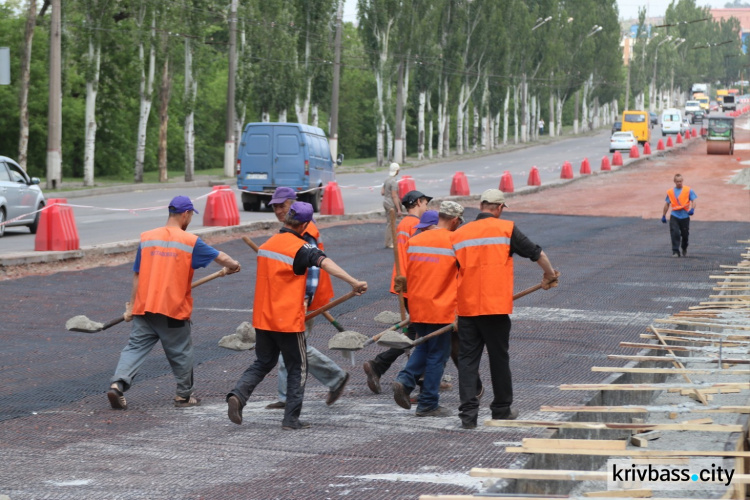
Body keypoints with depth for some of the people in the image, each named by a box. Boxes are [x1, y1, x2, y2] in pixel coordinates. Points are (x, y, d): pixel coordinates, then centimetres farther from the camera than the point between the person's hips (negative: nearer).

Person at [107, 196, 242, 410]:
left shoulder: (147, 238, 4)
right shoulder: (190, 241, -6)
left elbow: (137, 275, 6)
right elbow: (219, 256, 4)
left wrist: (132, 305, 11)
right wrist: (233, 265, 26)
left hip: (144, 307, 3)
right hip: (174, 310, -3)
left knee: (136, 347, 3)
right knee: (181, 352, 13)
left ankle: (117, 384, -17)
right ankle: (184, 395, 22)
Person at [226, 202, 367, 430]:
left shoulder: (268, 244, 9)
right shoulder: (300, 248, -14)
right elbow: (326, 263, -31)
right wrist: (354, 282, -40)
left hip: (263, 318, 6)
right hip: (288, 320, -6)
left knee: (263, 363, 19)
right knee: (298, 368, 8)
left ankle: (238, 395, -4)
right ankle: (291, 419, 6)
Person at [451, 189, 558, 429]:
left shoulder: (458, 234, 7)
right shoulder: (505, 229, -2)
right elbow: (537, 253, 4)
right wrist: (550, 275, 24)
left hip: (466, 307, 3)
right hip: (496, 307, -3)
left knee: (467, 358, 5)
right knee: (499, 358, 10)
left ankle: (468, 412, -3)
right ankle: (502, 410, 21)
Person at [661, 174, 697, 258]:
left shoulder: (688, 190, 2)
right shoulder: (670, 192, 8)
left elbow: (693, 200, -2)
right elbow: (667, 204, 15)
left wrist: (692, 209, -22)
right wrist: (664, 215, 15)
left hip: (685, 216, 0)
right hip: (674, 216, 0)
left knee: (685, 234, 9)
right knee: (675, 233, -13)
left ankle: (684, 249, 34)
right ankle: (675, 251, -10)